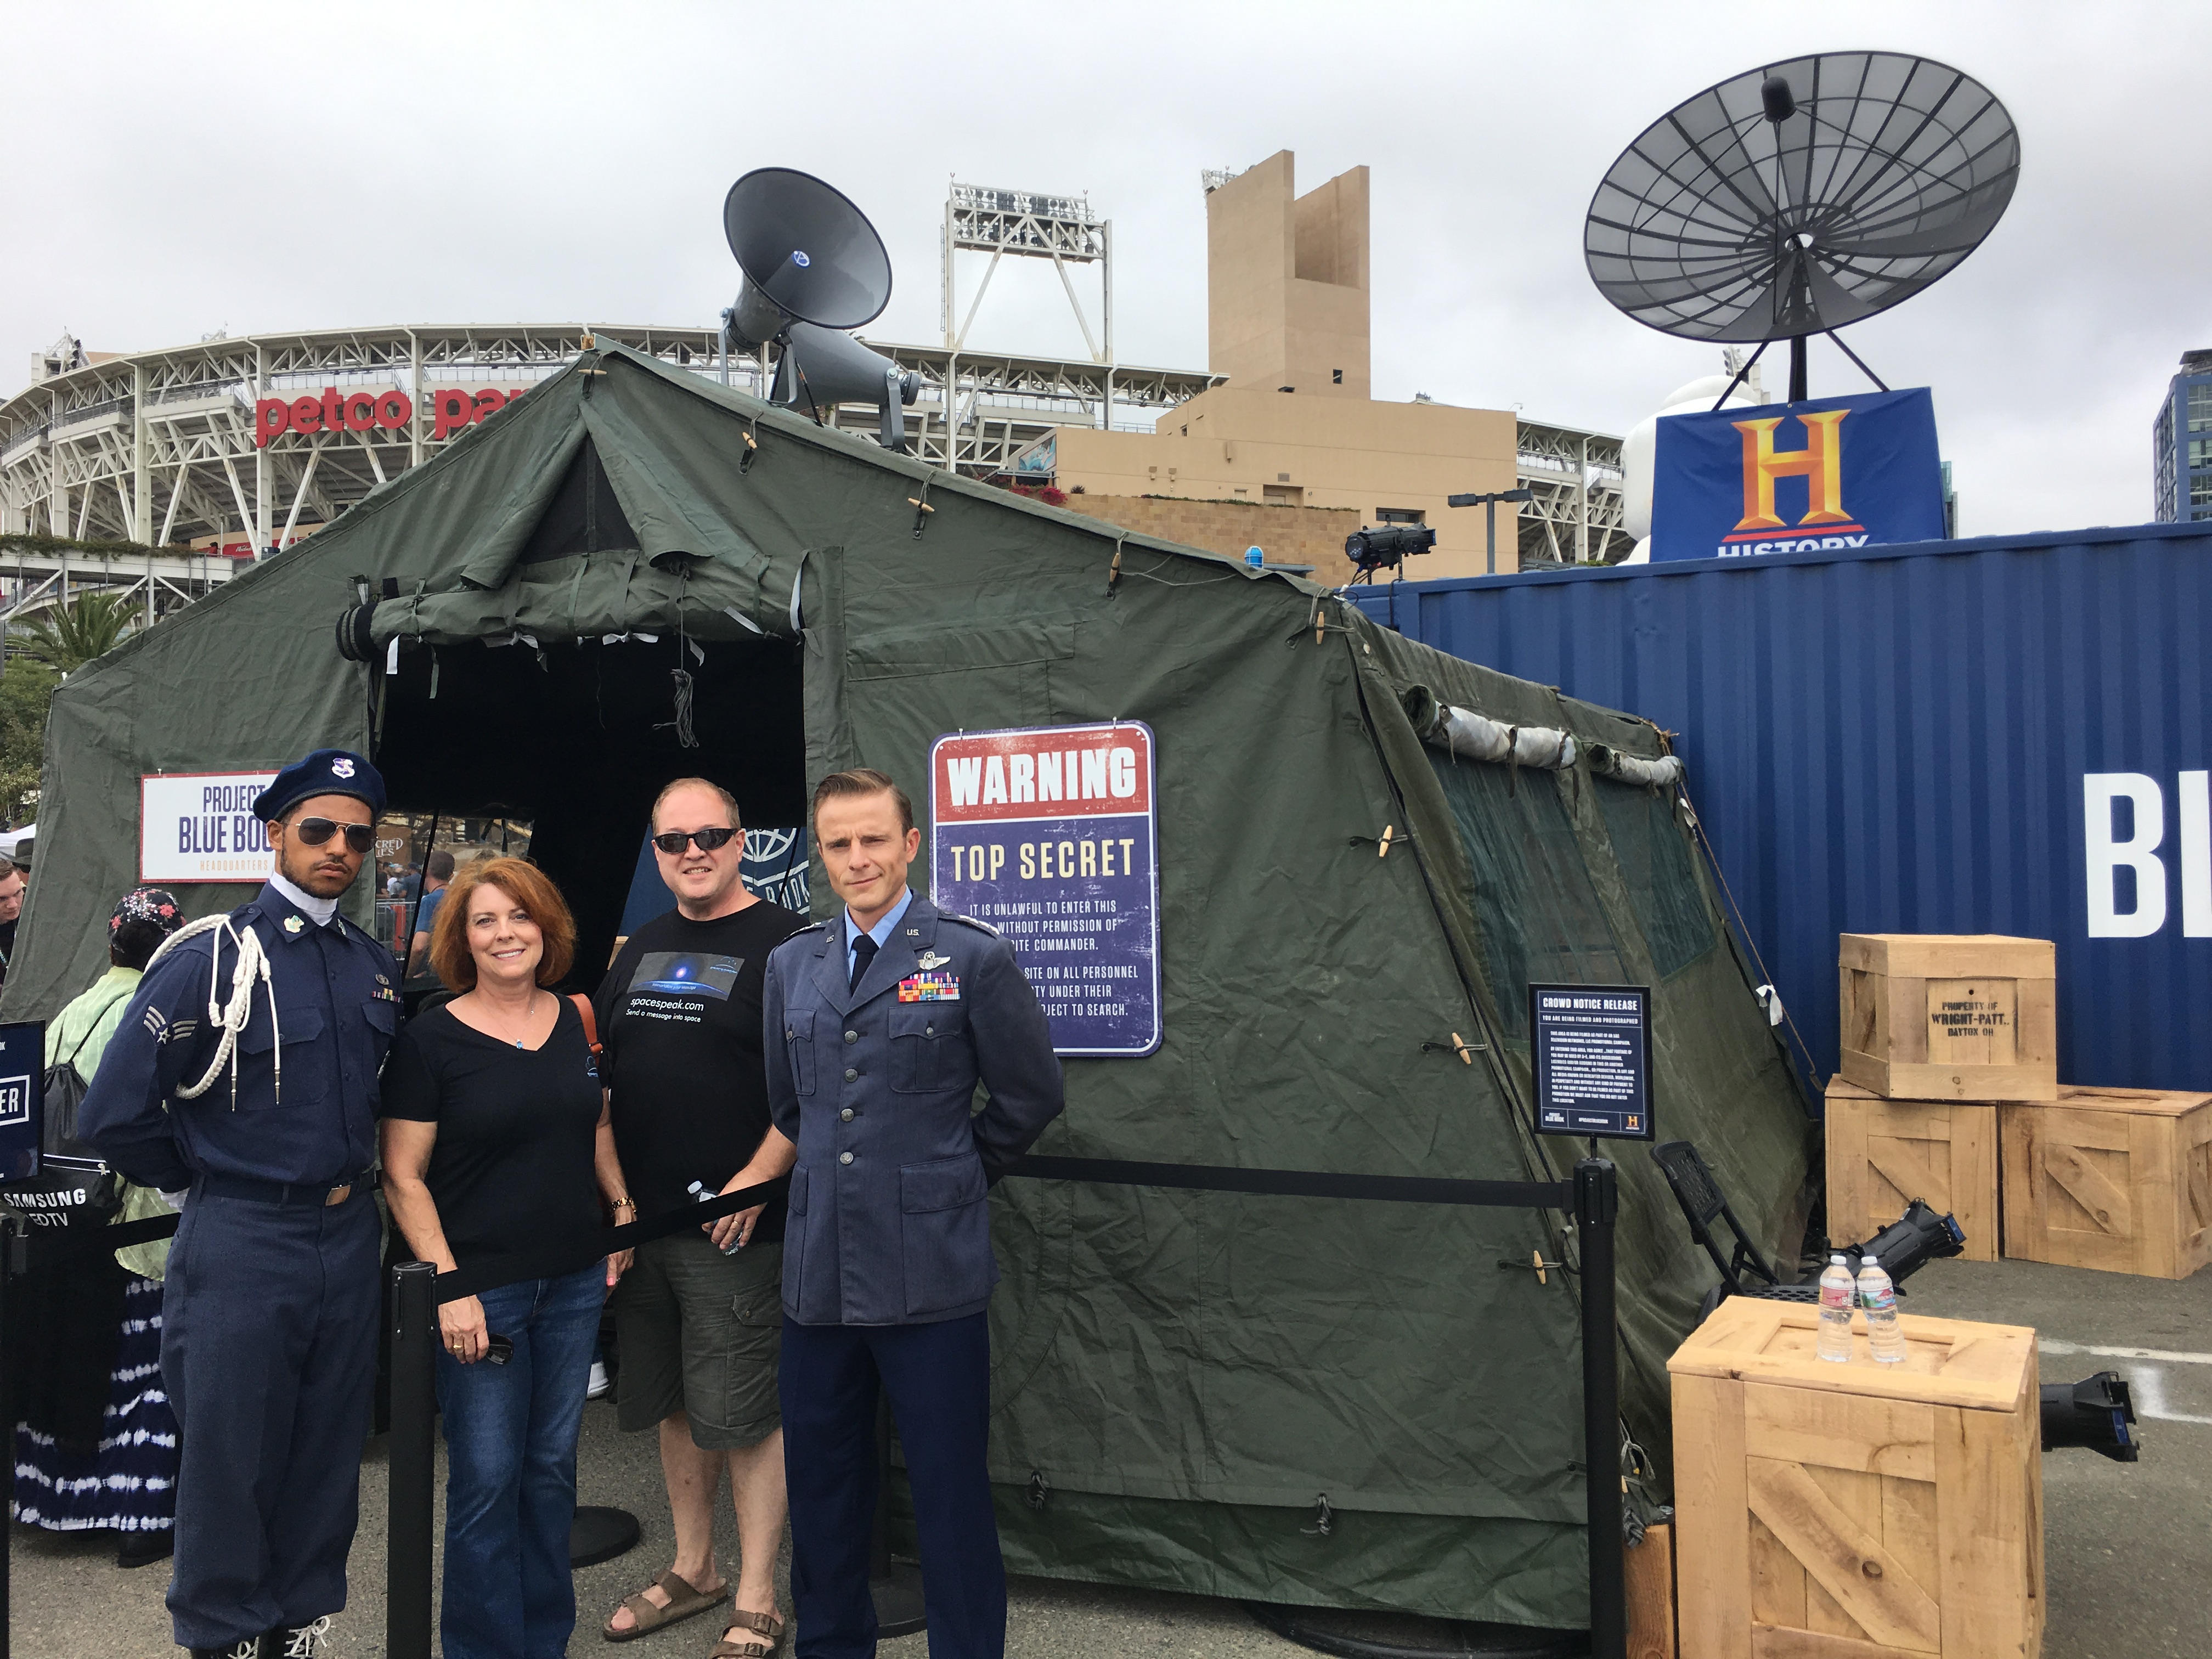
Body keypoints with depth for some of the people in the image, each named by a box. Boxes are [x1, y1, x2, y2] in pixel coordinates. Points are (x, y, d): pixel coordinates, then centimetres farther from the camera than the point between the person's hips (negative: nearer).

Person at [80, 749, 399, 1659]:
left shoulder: (378, 966, 6)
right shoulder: (209, 960, -12)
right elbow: (114, 1113, -12)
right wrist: (207, 1178, -1)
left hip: (350, 1239, 5)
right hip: (242, 1244, -5)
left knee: (328, 1453, 15)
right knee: (231, 1456, 7)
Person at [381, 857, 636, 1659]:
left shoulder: (577, 1022, 5)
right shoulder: (430, 1037, -9)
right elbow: (404, 1177, -9)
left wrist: (623, 1208, 5)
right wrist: (448, 1286, -15)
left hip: (575, 1282, 4)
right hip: (481, 1285, -4)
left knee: (553, 1464, 15)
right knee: (487, 1480, 3)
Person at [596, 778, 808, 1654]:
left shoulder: (783, 943, -9)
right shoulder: (640, 950, 13)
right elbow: (606, 1078, 20)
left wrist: (760, 1177, -19)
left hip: (736, 1222, -7)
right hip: (640, 1220, 7)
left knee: (744, 1414, -1)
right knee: (670, 1402, 17)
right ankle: (693, 1569, 34)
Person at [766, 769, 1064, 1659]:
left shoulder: (973, 957, -6)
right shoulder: (792, 963, 9)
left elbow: (1030, 1095, 2)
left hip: (930, 1275, -5)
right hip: (819, 1273, 5)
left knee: (951, 1496, 4)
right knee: (821, 1486, 16)